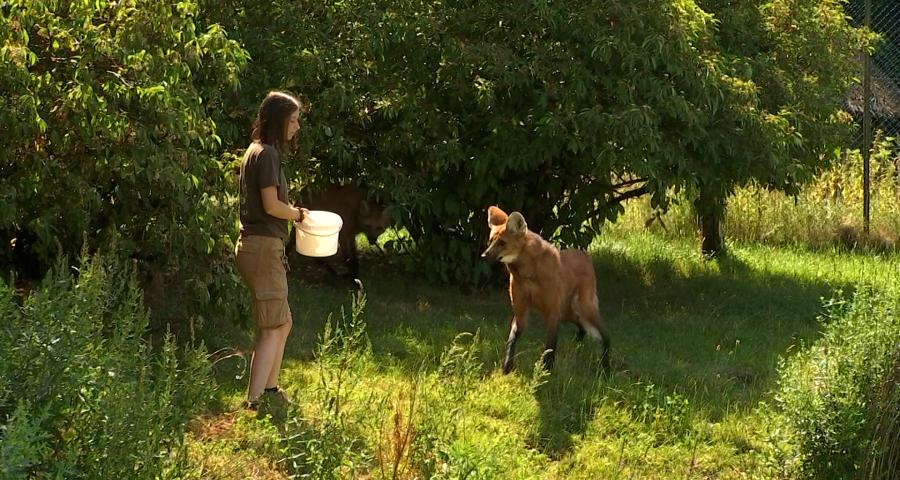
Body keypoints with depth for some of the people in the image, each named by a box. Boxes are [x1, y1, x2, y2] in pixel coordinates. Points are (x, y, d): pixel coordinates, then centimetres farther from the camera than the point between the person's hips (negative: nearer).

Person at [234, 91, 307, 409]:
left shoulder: (257, 151, 17)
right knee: (272, 329, -10)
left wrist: (293, 211, 9)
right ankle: (254, 402, -14)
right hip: (263, 247, -10)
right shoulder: (267, 153, -14)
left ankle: (270, 389, 28)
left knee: (282, 323, 19)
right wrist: (299, 214, -4)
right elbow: (271, 205, -20)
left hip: (255, 244, 10)